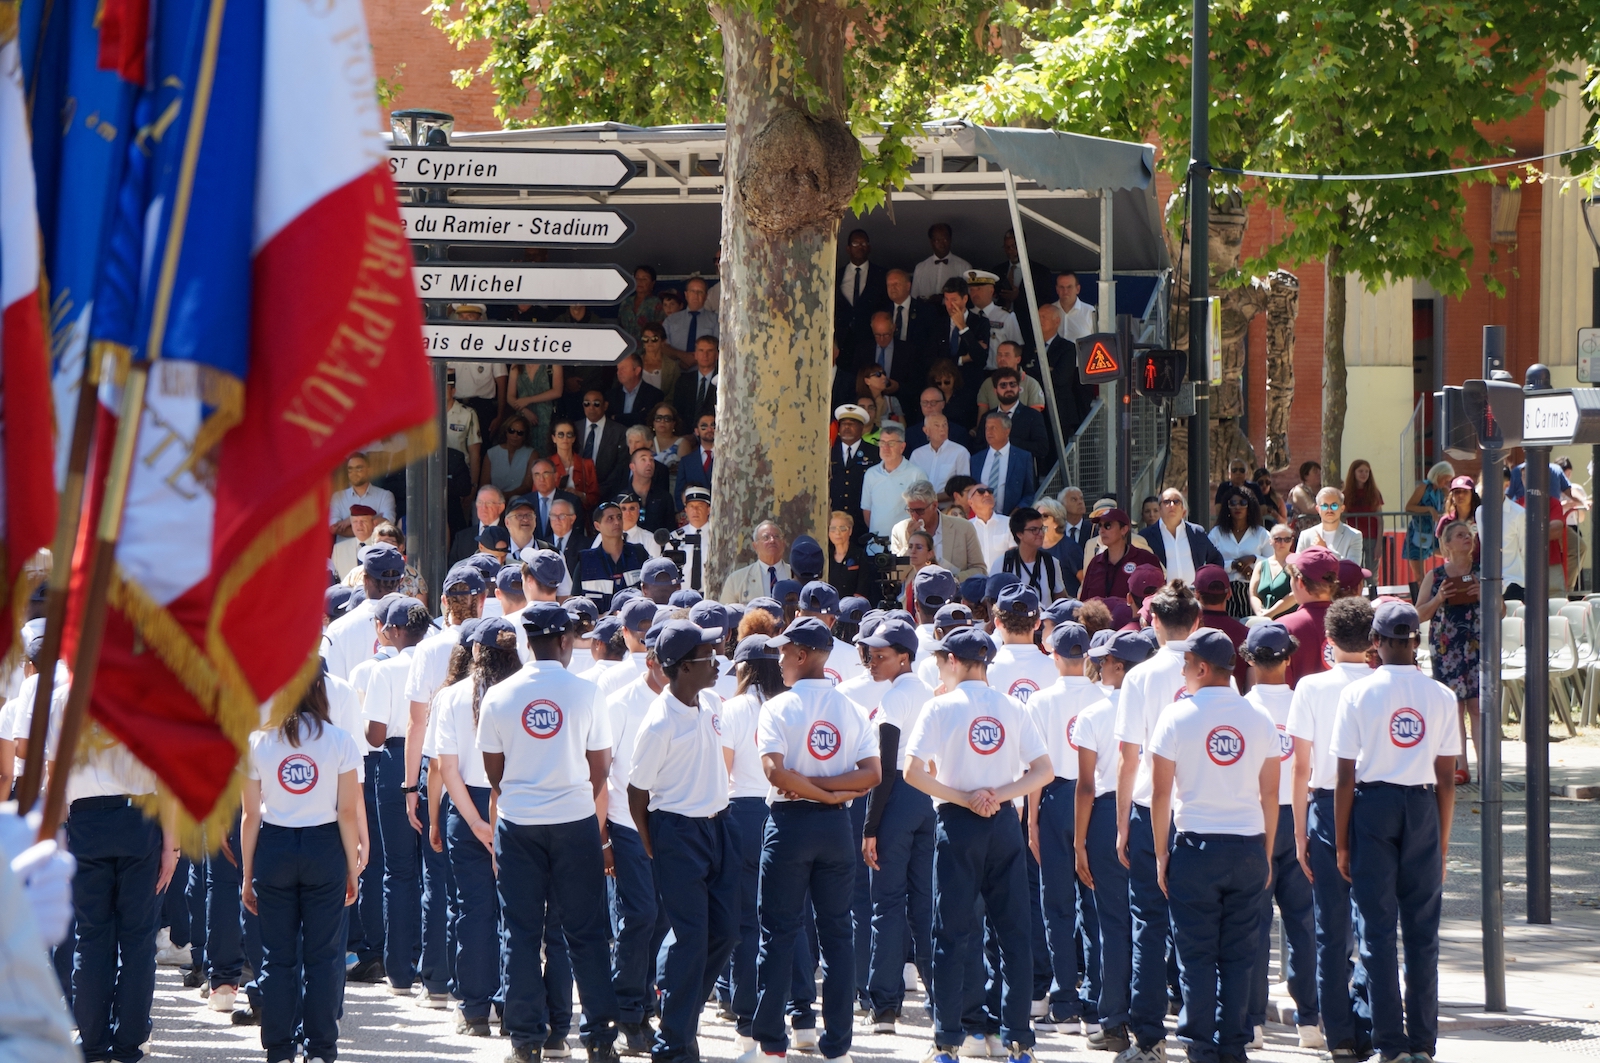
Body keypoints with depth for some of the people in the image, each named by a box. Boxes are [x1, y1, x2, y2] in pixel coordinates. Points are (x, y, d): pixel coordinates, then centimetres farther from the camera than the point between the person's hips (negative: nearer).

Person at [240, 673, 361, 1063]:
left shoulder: (258, 742, -2)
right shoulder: (338, 741, -5)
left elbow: (251, 816, 0)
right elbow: (348, 812, -5)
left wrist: (248, 876, 7)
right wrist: (353, 867, 4)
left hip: (274, 848, 1)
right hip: (324, 849, -1)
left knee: (277, 957, 7)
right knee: (323, 955, 5)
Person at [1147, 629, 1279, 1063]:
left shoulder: (1178, 717, -6)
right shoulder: (1259, 719, 4)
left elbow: (1160, 792, -5)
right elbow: (1270, 794, 7)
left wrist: (1161, 852, 2)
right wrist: (1267, 854, 15)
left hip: (1197, 848, -3)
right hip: (1249, 848, 3)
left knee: (1197, 956, 2)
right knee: (1239, 956, 7)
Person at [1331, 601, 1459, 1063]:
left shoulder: (1358, 694, -5)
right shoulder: (1440, 696, 0)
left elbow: (1345, 777, -5)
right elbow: (1447, 778, 2)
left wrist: (1342, 842, 3)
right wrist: (1442, 841, 12)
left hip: (1373, 805, -2)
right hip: (1422, 806, 2)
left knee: (1377, 929, 2)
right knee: (1423, 930, 7)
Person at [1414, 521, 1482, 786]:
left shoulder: (1482, 573, 8)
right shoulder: (1434, 577, 8)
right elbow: (1420, 614, 7)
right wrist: (1439, 599, -10)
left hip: (1478, 644, -1)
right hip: (1446, 647, 1)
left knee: (1478, 703, -8)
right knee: (1453, 705, 0)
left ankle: (1484, 764, -9)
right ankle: (1460, 767, 2)